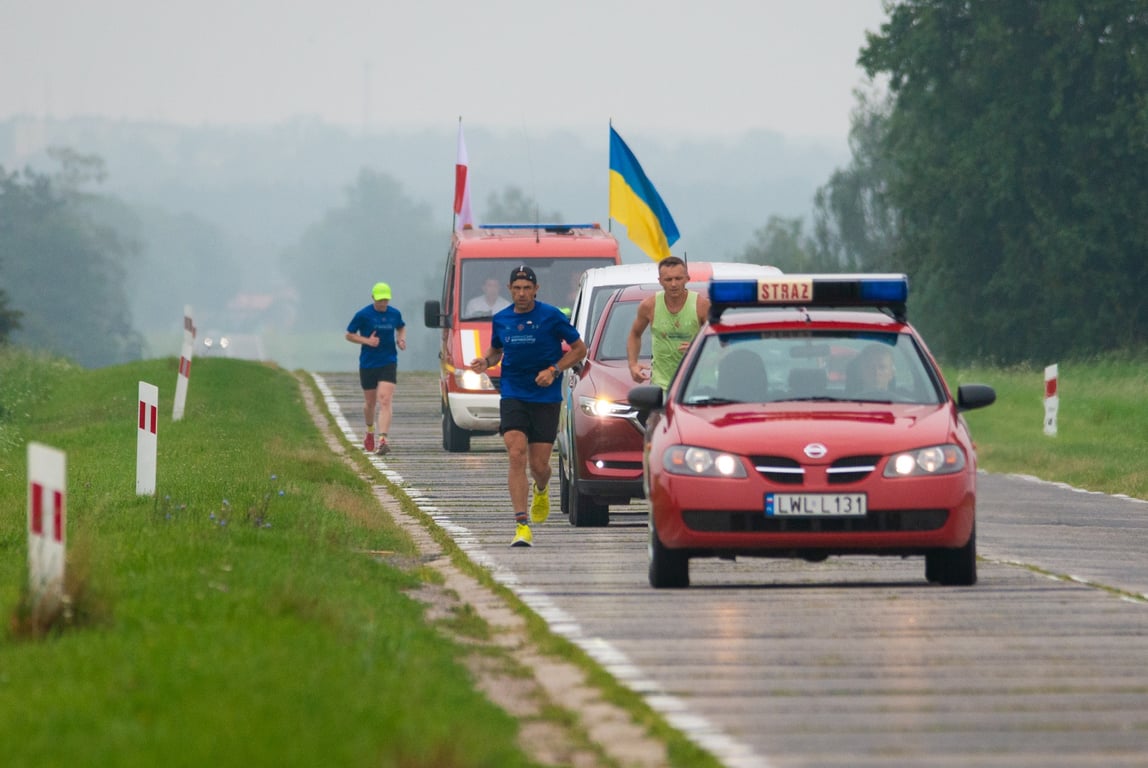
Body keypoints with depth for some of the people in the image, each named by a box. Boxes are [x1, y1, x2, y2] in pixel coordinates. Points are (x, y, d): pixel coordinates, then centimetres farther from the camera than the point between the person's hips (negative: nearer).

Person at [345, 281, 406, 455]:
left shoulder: (394, 314, 2)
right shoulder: (363, 315, -6)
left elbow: (401, 328, 23)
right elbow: (349, 335, 1)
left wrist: (402, 339, 1)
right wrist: (367, 341, -15)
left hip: (388, 363, 0)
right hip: (368, 363, 0)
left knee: (385, 401, -16)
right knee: (370, 402, 14)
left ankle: (383, 440, -24)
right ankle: (370, 432, 41)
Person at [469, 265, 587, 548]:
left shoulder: (552, 317, -5)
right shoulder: (500, 320, 5)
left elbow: (579, 349, 2)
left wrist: (554, 370, -12)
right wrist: (486, 361, 0)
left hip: (546, 397, -2)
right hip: (513, 395, 2)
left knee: (538, 464, 2)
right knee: (517, 456, -16)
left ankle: (541, 490, 42)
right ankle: (522, 525, -18)